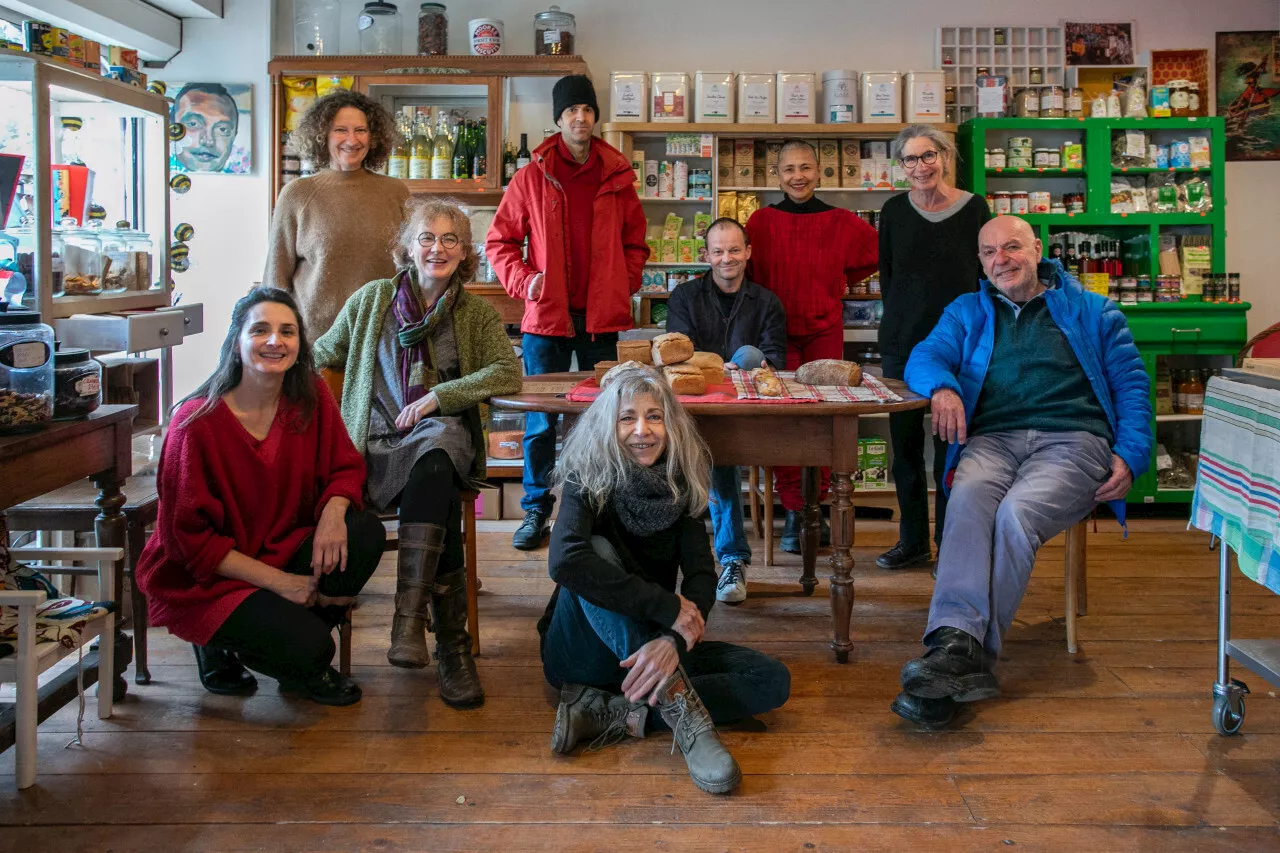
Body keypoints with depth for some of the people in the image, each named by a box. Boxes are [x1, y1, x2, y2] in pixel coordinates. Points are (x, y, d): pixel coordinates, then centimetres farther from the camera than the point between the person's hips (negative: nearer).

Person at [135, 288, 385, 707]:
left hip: (284, 550, 6)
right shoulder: (197, 421, -19)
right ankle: (222, 644, 8)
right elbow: (188, 536, -15)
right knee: (306, 647, -26)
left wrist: (333, 512, -21)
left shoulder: (311, 397, -5)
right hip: (205, 578, -6)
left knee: (365, 534, -21)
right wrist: (279, 581, -20)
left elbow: (345, 467, 4)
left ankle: (303, 648, 1)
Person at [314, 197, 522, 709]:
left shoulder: (478, 313, 15)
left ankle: (410, 616, -41)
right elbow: (321, 356, 24)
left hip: (443, 435, 0)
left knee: (435, 454, -38)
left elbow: (508, 373, -1)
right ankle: (450, 642, -30)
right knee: (439, 496, -33)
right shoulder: (373, 299, 17)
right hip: (375, 443, 0)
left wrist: (438, 397, -11)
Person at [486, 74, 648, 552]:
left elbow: (635, 242, 16)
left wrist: (624, 285, 1)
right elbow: (500, 240, 7)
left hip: (602, 318, 2)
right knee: (540, 421, 3)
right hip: (547, 316, -1)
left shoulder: (617, 178, 8)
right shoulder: (532, 178, 3)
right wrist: (523, 280, -7)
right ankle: (537, 511, 13)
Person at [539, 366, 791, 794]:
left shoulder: (679, 488, -1)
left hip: (652, 646, 5)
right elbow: (564, 562, -34)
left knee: (774, 680, -14)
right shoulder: (589, 481, -14)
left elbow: (702, 577, -12)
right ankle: (684, 710, -40)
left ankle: (613, 714, -26)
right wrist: (668, 606, -32)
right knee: (600, 552, -32)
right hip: (582, 650, -4)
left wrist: (672, 641, -34)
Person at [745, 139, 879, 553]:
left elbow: (873, 253, 17)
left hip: (825, 329, 1)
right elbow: (746, 270, 14)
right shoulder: (761, 221, 2)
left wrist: (838, 283, 12)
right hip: (777, 330, -1)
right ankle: (793, 511, 3)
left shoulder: (840, 222, 2)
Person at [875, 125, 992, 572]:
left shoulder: (973, 209, -1)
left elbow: (986, 276, 3)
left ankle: (950, 545, 10)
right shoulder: (894, 211, 5)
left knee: (950, 446, 0)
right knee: (904, 444, 7)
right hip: (903, 342, 3)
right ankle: (912, 540, 19)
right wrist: (904, 319, 6)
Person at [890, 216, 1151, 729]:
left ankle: (963, 649, -38)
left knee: (1016, 512, -35)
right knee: (968, 498, -35)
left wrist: (1131, 455, 0)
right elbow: (923, 358, 12)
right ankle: (957, 641, -51)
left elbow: (1132, 384, 16)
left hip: (1072, 441, -1)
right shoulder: (967, 312, 28)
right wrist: (942, 386, -13)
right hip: (992, 440, 2)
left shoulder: (1091, 311, 22)